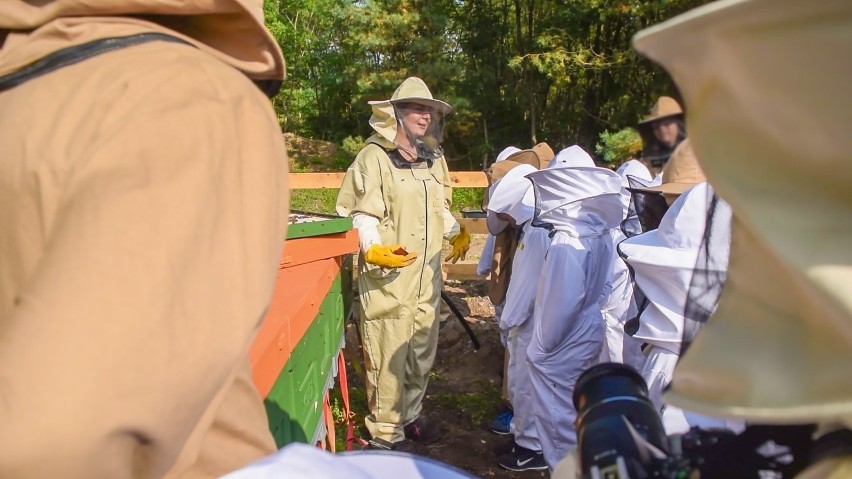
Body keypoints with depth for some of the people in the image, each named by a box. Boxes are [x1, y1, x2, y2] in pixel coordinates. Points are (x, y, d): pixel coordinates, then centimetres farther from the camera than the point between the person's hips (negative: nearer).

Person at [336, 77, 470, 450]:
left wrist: (457, 233, 24)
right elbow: (361, 213, -16)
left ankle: (410, 415, 36)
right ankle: (385, 432, 13)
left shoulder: (434, 158, 14)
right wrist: (372, 249, -29)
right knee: (388, 354, -3)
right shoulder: (375, 156, -10)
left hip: (427, 274, 8)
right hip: (388, 275, -8)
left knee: (422, 350, 17)